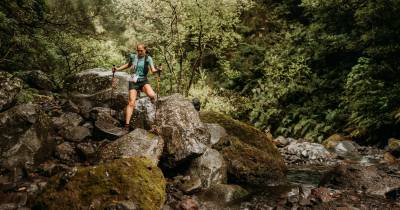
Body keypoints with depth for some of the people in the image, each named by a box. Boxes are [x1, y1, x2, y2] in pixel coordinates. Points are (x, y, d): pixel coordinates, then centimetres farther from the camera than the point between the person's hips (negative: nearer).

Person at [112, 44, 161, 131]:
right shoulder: (133, 57, 4)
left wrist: (158, 70, -37)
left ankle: (153, 97, 7)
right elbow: (128, 64, 25)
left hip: (143, 81, -2)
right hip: (133, 82, 2)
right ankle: (127, 125, -5)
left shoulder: (148, 58, -5)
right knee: (131, 103, -9)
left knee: (151, 95, -32)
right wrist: (117, 69, 18)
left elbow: (153, 70, -15)